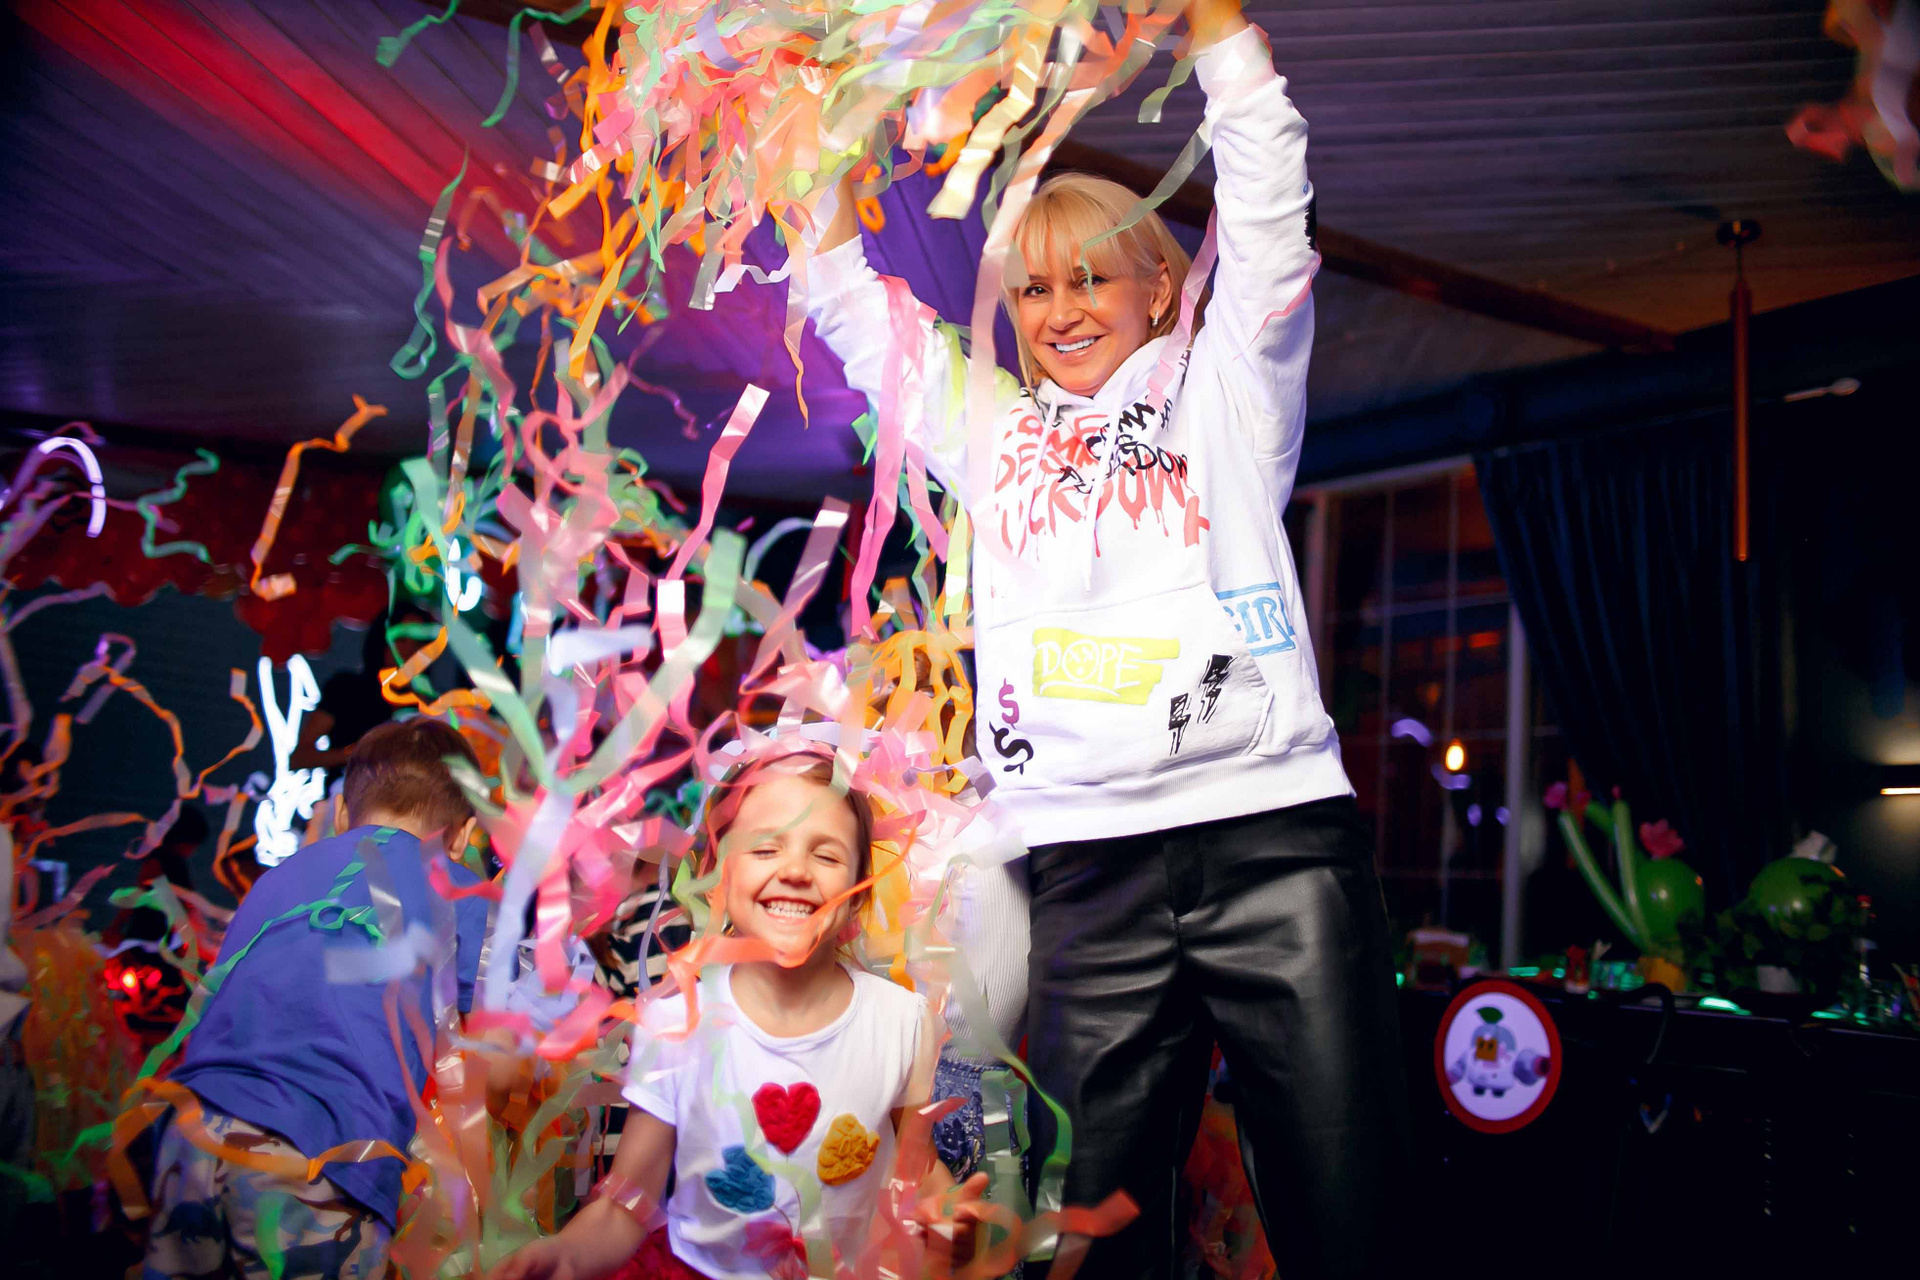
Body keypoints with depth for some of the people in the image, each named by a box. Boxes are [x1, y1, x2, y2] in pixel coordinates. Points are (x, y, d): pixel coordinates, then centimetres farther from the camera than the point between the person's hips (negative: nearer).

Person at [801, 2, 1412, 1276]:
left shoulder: (1223, 393, 14)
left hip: (1276, 834, -1)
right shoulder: (992, 433, 20)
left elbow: (1269, 196, 6)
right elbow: (848, 303, 22)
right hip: (1086, 870, 2)